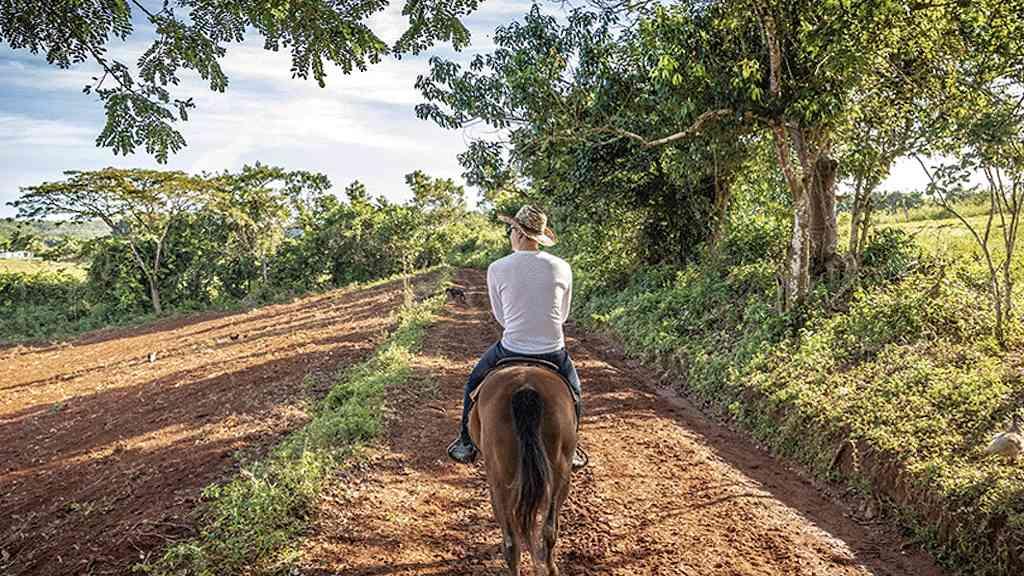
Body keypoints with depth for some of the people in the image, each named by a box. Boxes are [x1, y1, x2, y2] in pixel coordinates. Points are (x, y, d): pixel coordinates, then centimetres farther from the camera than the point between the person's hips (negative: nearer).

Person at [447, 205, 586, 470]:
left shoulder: (496, 269, -8)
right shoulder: (562, 267, -3)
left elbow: (500, 317, 4)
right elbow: (563, 315, 8)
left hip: (511, 351, -1)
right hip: (554, 352, 1)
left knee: (475, 384, 28)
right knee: (572, 392, 33)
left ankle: (466, 444, 37)